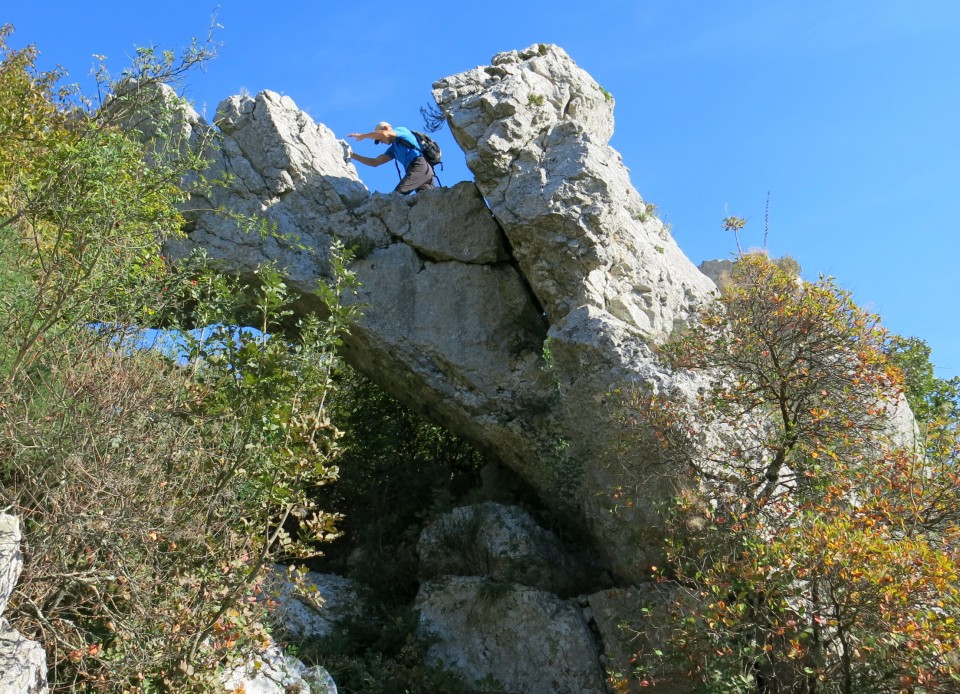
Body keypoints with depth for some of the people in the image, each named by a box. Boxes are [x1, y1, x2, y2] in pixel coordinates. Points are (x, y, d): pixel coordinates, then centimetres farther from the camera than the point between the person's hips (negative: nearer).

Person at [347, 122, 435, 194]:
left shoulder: (402, 130, 10)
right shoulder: (393, 148, 33)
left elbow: (384, 134, -11)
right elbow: (375, 162, 31)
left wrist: (362, 136, 1)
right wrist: (353, 155, 28)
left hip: (420, 167, -9)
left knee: (396, 194, -21)